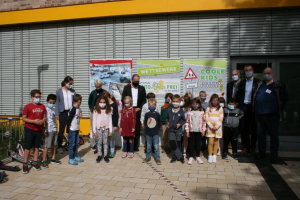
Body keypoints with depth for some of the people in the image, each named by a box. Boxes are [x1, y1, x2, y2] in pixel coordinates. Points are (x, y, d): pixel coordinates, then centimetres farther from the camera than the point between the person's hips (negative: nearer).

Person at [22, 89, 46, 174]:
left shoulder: (42, 106, 6)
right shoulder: (27, 106, -7)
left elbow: (44, 117, 11)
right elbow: (24, 118, -8)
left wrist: (42, 121, -11)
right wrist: (33, 121, -20)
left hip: (39, 129, 4)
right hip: (29, 129, -4)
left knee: (37, 147, 11)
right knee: (28, 147, 2)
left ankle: (35, 163, 23)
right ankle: (25, 164, 12)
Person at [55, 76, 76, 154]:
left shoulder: (72, 91, 7)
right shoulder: (59, 91, 1)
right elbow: (57, 103, 1)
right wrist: (57, 114, -5)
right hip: (63, 112, -2)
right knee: (61, 130, 1)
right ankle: (59, 146, 11)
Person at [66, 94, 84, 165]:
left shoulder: (78, 108, 3)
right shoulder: (73, 110, -21)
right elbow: (68, 121, -18)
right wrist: (67, 131, -15)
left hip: (77, 129, 8)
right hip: (72, 130, -8)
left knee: (77, 143, 16)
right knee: (72, 144, 2)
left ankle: (75, 156, 29)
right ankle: (71, 159, 12)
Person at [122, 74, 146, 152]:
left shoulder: (142, 88, 9)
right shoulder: (126, 87, 6)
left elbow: (144, 100, 8)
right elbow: (123, 99, 4)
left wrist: (139, 108, -6)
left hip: (138, 111, 1)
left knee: (137, 129, 0)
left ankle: (135, 146, 10)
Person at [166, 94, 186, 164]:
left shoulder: (181, 111, -6)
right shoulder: (169, 110, 1)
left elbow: (184, 120, 3)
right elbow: (167, 117, 18)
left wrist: (180, 124, -13)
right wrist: (167, 122, 1)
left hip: (178, 130, -1)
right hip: (171, 130, 2)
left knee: (178, 144, 8)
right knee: (172, 143, -10)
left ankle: (175, 157, 24)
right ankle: (180, 156, 0)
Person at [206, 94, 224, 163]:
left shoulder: (220, 108, 5)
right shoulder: (208, 108, 5)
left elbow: (221, 118, -2)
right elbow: (206, 118, -1)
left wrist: (217, 126, -13)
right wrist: (211, 126, -11)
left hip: (218, 128, 1)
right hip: (210, 127, 0)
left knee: (216, 142, 6)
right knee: (210, 142, -4)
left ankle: (214, 156, 16)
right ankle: (210, 156, 5)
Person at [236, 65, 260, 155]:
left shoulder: (258, 82, 4)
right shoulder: (242, 83, 13)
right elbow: (238, 96, 13)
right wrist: (238, 104, 4)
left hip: (253, 107, -2)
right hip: (243, 107, 2)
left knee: (253, 128, 5)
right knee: (243, 127, 3)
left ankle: (253, 147, 16)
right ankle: (245, 146, 15)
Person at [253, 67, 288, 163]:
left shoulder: (278, 85, 1)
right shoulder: (259, 85, 13)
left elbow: (285, 98, 4)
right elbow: (254, 97, 20)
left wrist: (279, 108, 0)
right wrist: (255, 108, 10)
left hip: (272, 115, -4)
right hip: (259, 114, 4)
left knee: (274, 135, 3)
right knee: (260, 134, 12)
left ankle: (274, 155, 13)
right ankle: (262, 152, 25)